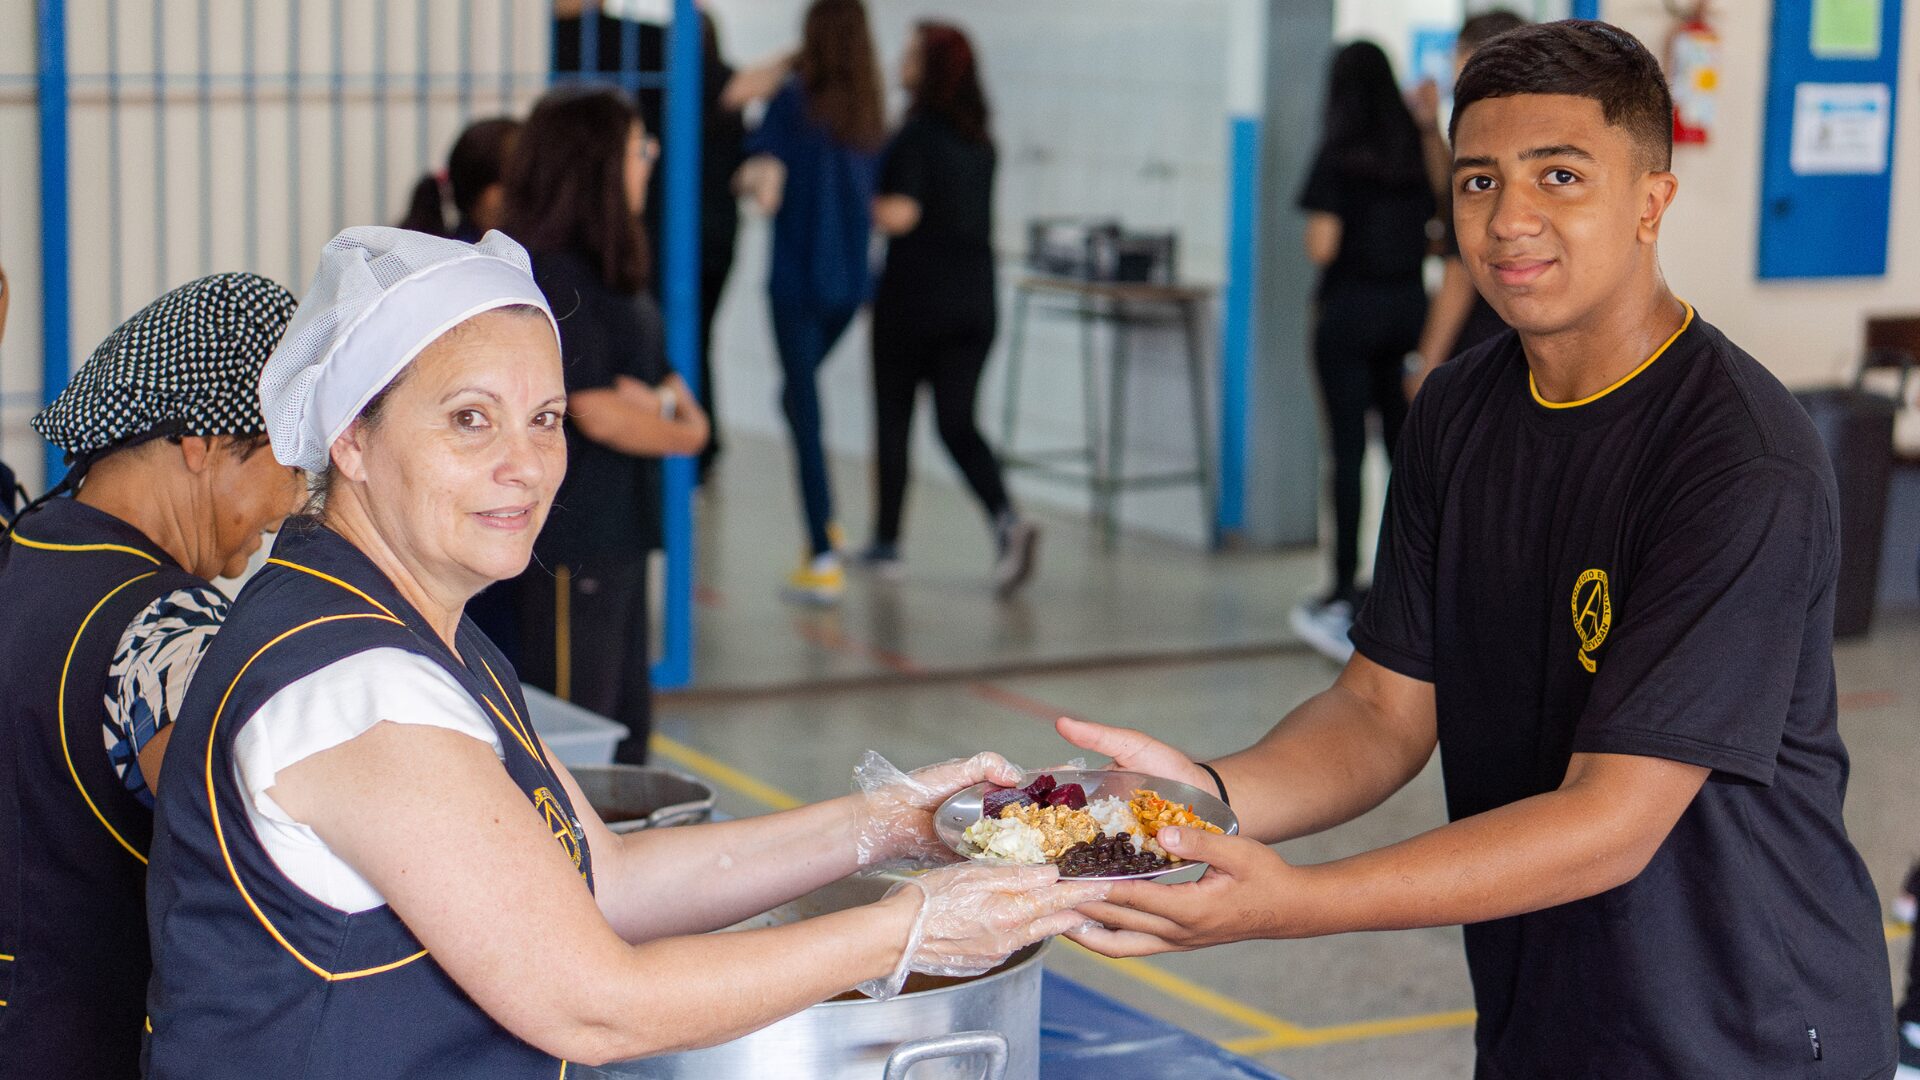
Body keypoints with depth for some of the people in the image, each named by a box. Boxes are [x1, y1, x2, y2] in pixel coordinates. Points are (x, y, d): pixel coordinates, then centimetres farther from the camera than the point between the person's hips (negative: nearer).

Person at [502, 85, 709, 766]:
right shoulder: (554, 275, -16)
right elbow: (597, 414, -19)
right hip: (571, 537, -10)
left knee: (628, 726, 16)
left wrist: (665, 400, -9)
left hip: (618, 530, 10)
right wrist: (684, 434, -2)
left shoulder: (610, 269, 14)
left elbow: (668, 379, 16)